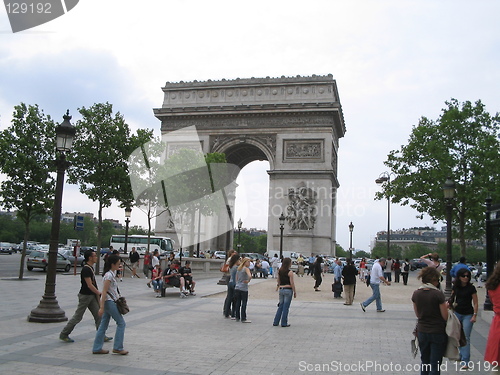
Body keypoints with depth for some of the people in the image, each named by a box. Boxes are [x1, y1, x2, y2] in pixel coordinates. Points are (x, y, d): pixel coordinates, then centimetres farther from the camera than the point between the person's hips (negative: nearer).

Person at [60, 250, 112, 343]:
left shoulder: (90, 268, 10)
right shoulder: (86, 269, -20)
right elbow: (89, 285, -23)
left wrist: (97, 294, 18)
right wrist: (99, 293, -18)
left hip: (92, 295, 9)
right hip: (85, 296, -9)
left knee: (98, 315, 6)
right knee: (77, 317, 1)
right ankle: (63, 335, 15)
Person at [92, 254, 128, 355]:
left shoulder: (112, 273, 11)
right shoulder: (109, 275, -18)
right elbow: (104, 292, -20)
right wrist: (102, 307, -22)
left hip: (110, 302, 9)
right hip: (109, 302, -9)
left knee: (103, 325, 11)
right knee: (121, 323, -2)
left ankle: (97, 348, 16)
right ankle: (118, 347, 4)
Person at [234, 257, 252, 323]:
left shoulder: (238, 269, 12)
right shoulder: (246, 269, -10)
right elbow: (250, 276, -27)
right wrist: (248, 281, -11)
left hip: (237, 288, 7)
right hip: (244, 288, -7)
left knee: (238, 303, 12)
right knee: (244, 303, -1)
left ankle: (237, 317, 19)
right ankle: (243, 319, 1)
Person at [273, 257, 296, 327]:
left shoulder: (279, 271, 5)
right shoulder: (290, 272, -12)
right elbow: (292, 283, -11)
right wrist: (295, 292, -4)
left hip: (281, 289, 6)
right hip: (288, 290, -6)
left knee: (280, 306, 15)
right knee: (286, 307, 2)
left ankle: (275, 322, 15)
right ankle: (284, 323, 7)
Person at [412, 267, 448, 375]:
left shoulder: (416, 294, -3)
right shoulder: (438, 294, -17)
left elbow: (417, 314, 6)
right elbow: (445, 316, -13)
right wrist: (445, 306, 6)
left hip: (422, 331, 4)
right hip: (437, 332, -4)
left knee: (424, 363, 19)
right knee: (435, 365, 6)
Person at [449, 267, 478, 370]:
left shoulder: (471, 288, -10)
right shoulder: (456, 286, 2)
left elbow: (475, 303, -6)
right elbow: (453, 297, 16)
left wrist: (474, 315, -13)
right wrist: (450, 303, -4)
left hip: (468, 315, -5)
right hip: (457, 313, 5)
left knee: (466, 338, -9)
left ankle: (465, 362, -10)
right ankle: (462, 355, 31)